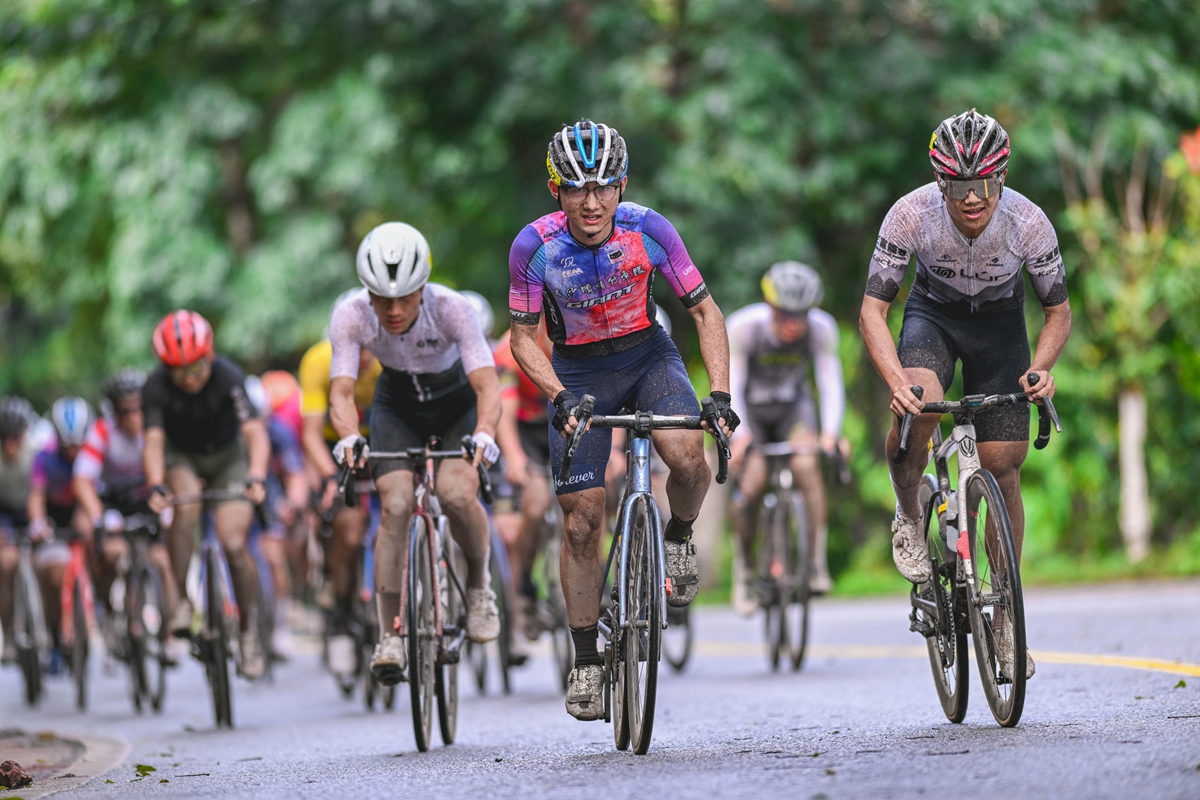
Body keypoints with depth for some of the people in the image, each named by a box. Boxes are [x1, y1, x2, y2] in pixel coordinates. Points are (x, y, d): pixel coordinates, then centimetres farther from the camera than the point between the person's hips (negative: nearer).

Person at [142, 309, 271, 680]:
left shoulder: (229, 377, -29)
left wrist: (256, 478, -55)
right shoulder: (157, 386, -25)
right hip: (181, 458, 1)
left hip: (227, 457, -1)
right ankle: (181, 597, -20)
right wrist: (156, 485, -51)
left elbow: (255, 432, -38)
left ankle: (248, 630, 4)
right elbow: (154, 440, -33)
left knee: (234, 544, -14)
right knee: (186, 505, -33)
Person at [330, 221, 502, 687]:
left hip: (457, 405, -1)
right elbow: (341, 391, -31)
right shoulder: (351, 317, -28)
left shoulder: (450, 308, -33)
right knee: (396, 505, -20)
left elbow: (487, 385, -38)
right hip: (397, 407, 1)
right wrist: (349, 438, -53)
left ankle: (479, 585, 2)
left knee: (456, 494, -27)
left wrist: (484, 433, -58)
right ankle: (391, 636, -14)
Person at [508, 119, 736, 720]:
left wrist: (720, 393, -25)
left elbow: (704, 311, -14)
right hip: (577, 373, 0)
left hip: (647, 354, 0)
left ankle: (679, 536, 6)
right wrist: (558, 396, -28)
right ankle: (586, 662, 7)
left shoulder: (648, 230, -22)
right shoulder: (535, 247, -23)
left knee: (688, 458, -28)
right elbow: (523, 336, -11)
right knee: (581, 519, -5)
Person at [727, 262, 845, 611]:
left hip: (792, 406, 1)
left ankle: (818, 563, -20)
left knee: (806, 465, -26)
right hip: (747, 409, -1)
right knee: (752, 484, -20)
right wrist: (739, 434, -47)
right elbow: (730, 385, -33)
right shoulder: (743, 326, -30)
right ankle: (744, 569, 3)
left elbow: (831, 383, -28)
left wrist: (830, 431, -44)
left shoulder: (822, 328, -24)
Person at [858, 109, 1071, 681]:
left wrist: (1041, 368, -32)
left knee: (1002, 468, -5)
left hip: (1000, 323, 1)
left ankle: (1006, 617, 9)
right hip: (933, 316, -1)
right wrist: (897, 382, -42)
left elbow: (1058, 311, -12)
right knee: (917, 407, -34)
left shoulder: (1028, 222, -28)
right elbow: (872, 311, -26)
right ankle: (908, 516, -4)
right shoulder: (911, 215, -30)